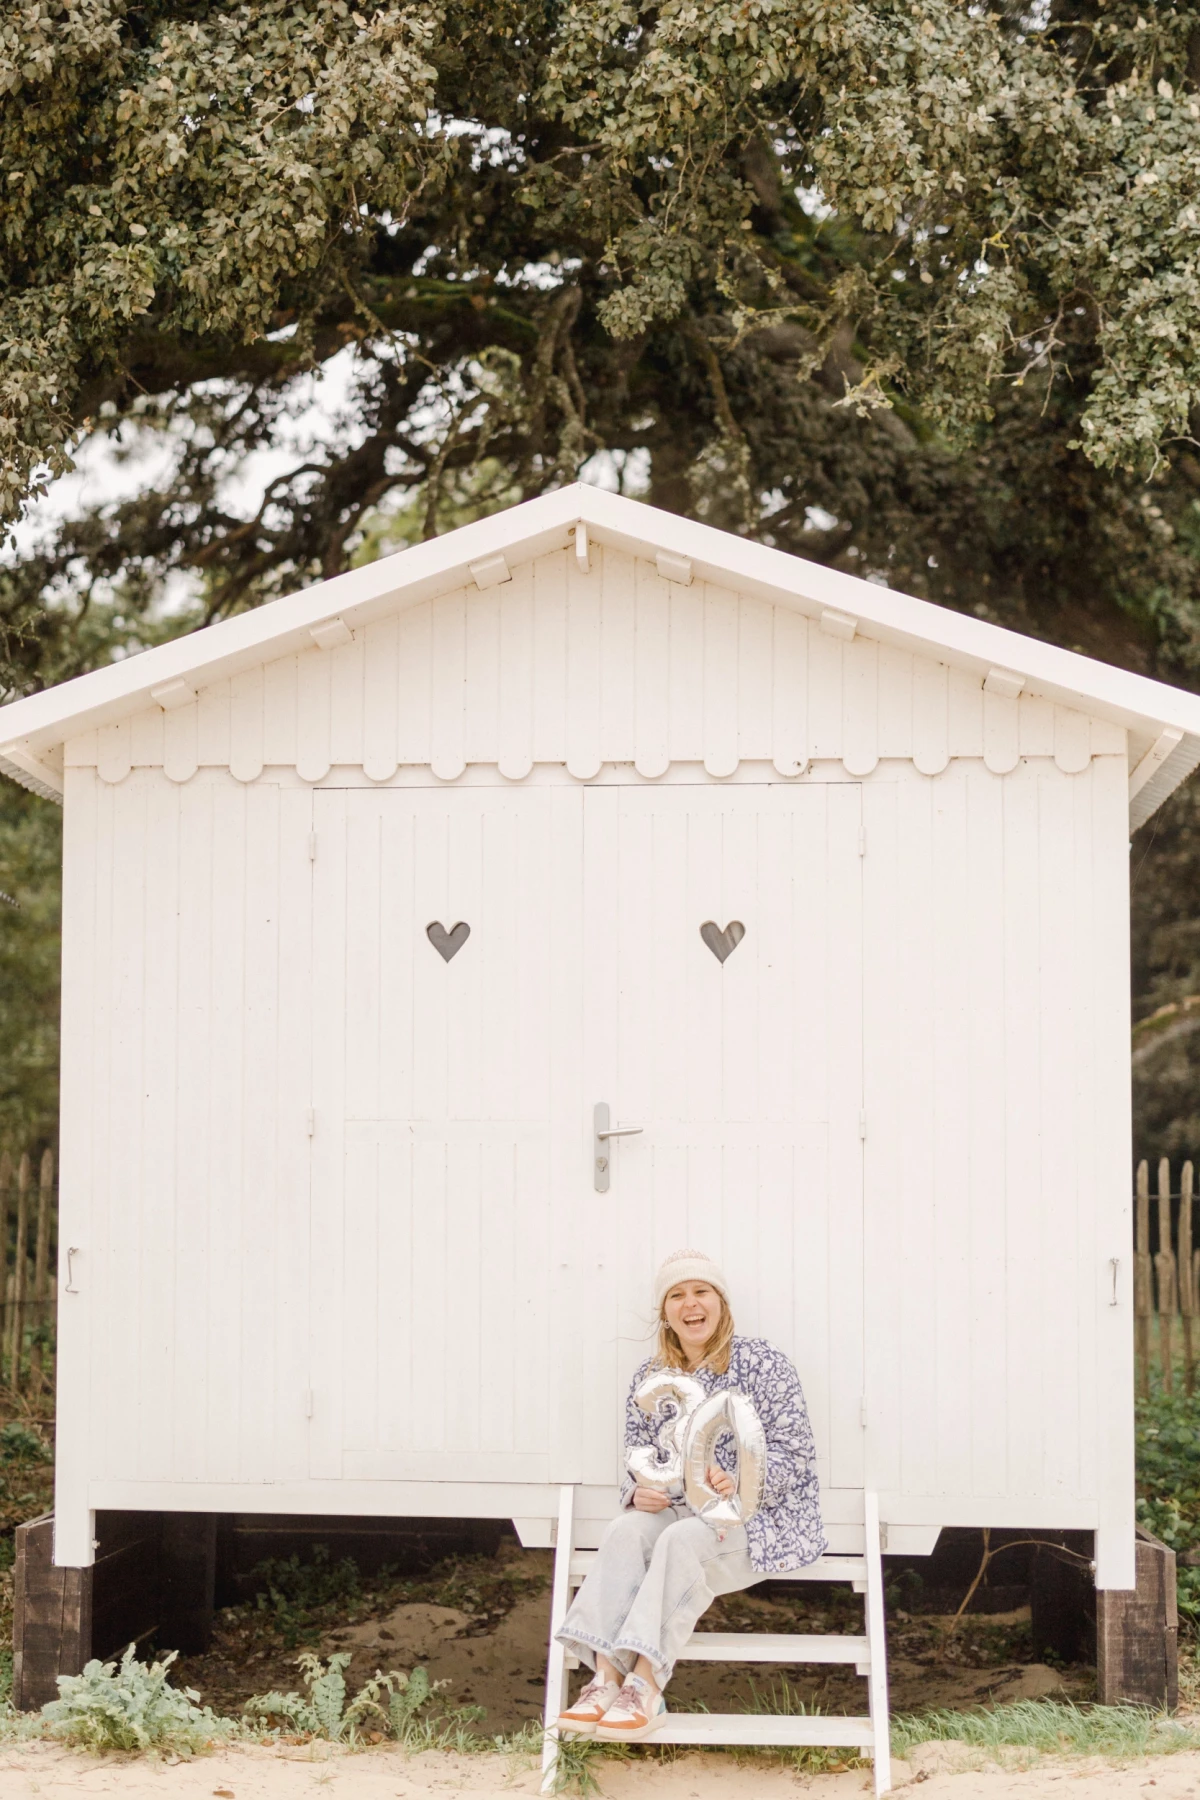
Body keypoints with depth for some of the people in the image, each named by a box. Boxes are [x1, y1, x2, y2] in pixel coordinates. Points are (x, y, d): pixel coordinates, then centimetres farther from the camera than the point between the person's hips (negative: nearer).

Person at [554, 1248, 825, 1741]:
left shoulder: (761, 1363, -3)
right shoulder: (650, 1377, 11)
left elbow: (793, 1452, -8)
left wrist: (739, 1484, -26)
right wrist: (639, 1491, -10)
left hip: (758, 1515, -4)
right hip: (680, 1511, 4)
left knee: (680, 1539, -34)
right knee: (625, 1529, -28)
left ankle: (646, 1687, -38)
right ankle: (606, 1676, -38)